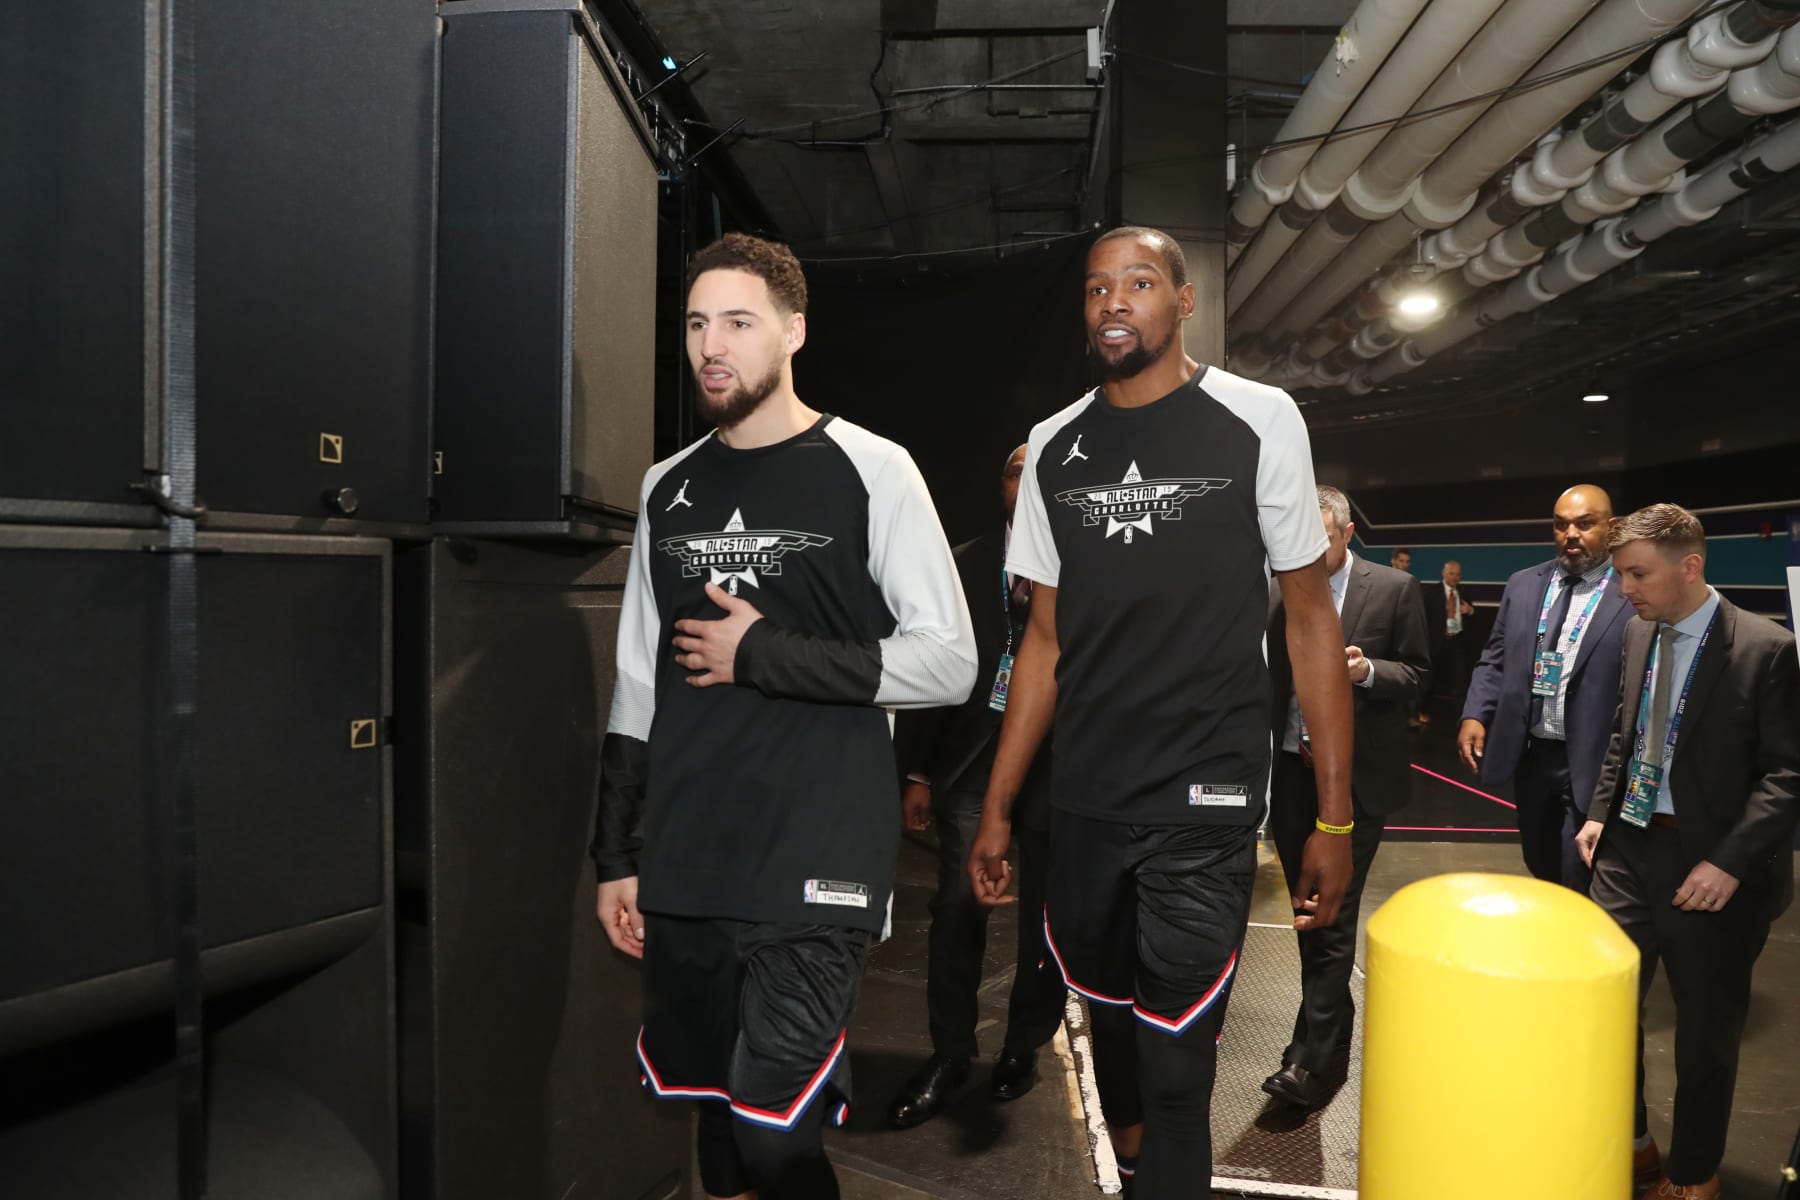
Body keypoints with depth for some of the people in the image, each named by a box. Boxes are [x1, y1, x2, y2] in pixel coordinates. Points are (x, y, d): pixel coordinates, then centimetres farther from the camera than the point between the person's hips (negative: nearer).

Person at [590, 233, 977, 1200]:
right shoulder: (669, 488, 11)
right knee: (715, 1120, 15)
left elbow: (948, 660, -7)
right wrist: (615, 856, 13)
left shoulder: (868, 471, -3)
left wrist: (767, 655, -12)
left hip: (814, 871, -5)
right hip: (682, 877, 5)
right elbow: (637, 685, 14)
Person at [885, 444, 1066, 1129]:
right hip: (973, 756, 1)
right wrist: (916, 771, 3)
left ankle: (1025, 1046, 29)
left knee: (1045, 913, 10)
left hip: (1056, 758, -1)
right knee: (957, 907, -1)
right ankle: (949, 1055, 15)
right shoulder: (965, 565, 7)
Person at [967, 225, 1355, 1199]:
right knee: (1111, 1020, 19)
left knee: (1173, 1067, -5)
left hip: (1205, 800, -4)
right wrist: (997, 808, 7)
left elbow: (1310, 618, -2)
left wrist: (1334, 815, -6)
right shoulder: (1054, 446, 7)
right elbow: (1045, 641, 10)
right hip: (1083, 803, 4)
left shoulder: (1257, 422, -4)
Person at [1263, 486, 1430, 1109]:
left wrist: (1368, 671, -21)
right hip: (1291, 772, 4)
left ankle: (1313, 1059, 1)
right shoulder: (1276, 596, 5)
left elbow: (1416, 675, -1)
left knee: (1331, 917, -5)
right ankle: (1332, 1032, 33)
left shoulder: (1395, 589, -4)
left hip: (1356, 776, -4)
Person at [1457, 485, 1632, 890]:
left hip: (1593, 764, -5)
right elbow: (1495, 659, 13)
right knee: (1542, 870, 21)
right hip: (1530, 755, 6)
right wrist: (1475, 715, -1)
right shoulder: (1523, 584, 9)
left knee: (1581, 887, -1)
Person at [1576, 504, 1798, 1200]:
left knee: (1706, 1030, 11)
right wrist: (1599, 812, 7)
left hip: (1710, 864, -5)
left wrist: (1729, 862, -21)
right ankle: (1626, 1144, 32)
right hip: (1629, 844, 5)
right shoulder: (1638, 632, 4)